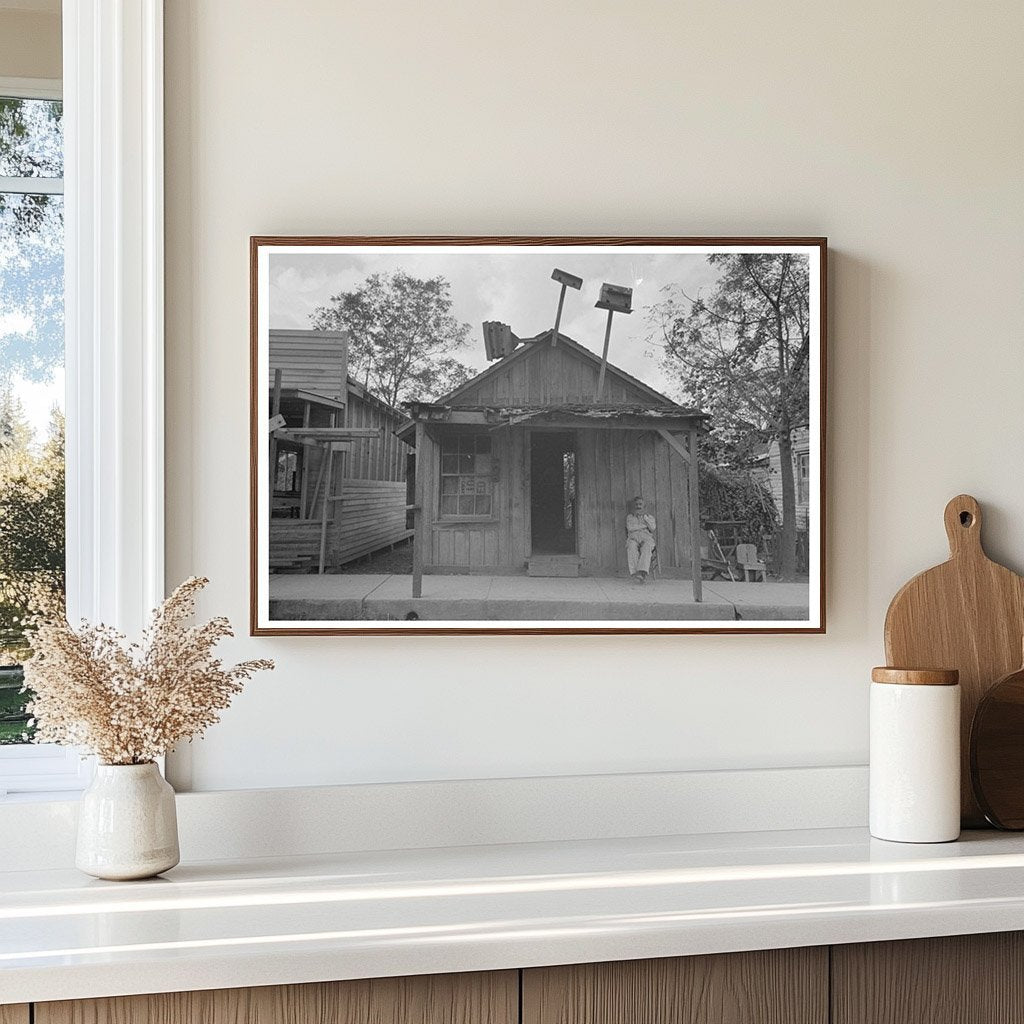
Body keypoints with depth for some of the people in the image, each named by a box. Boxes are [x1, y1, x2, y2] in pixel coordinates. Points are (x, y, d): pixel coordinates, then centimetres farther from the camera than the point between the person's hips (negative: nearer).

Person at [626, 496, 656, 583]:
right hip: (633, 538, 0)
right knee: (632, 548, -38)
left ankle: (642, 572, -56)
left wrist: (645, 516, -4)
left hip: (647, 538, 0)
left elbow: (653, 529, 2)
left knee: (646, 548, -39)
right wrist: (644, 526, 6)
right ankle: (634, 574, -49)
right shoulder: (630, 517, 23)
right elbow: (630, 528, 2)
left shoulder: (650, 517, 23)